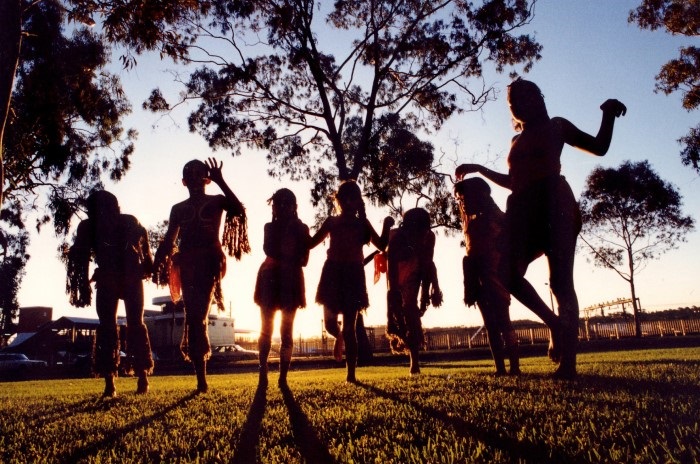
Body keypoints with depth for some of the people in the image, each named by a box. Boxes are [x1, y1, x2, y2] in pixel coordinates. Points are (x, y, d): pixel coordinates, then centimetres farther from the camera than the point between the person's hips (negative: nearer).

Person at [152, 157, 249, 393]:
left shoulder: (216, 201, 9)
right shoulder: (178, 209, 18)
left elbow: (239, 210, -12)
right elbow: (168, 241, 16)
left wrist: (220, 181, -13)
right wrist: (157, 265, 6)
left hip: (209, 261, -3)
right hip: (187, 263, 3)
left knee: (198, 315, -15)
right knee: (193, 316, -1)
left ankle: (202, 379, -13)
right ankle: (201, 378, 4)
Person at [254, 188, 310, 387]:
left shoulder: (301, 229, 8)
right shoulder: (270, 227, 11)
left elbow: (303, 260, -2)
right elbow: (270, 252, -6)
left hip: (291, 282, -1)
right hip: (270, 279, 1)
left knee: (286, 331, 0)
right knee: (266, 328, -4)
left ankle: (283, 377, 2)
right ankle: (263, 373, -1)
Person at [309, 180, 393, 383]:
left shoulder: (362, 223, 11)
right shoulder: (331, 222, 13)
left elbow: (381, 245, 5)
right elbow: (311, 243, 17)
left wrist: (386, 226, -9)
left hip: (353, 274, -1)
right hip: (333, 273, 2)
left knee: (349, 326, -4)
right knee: (330, 322, 0)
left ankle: (351, 374, 1)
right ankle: (339, 338, 39)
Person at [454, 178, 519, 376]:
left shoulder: (495, 217, -1)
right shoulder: (472, 222, 16)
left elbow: (507, 246, -8)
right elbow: (471, 253, 12)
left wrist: (503, 276, -17)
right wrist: (470, 289, 8)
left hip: (494, 276, -6)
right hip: (480, 279, 7)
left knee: (502, 321, -10)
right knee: (491, 324, 4)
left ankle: (514, 367, -8)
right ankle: (500, 368, 5)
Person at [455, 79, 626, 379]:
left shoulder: (555, 126, 13)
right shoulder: (517, 140, 26)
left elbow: (599, 147, 10)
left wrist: (608, 115, -5)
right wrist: (478, 169, 33)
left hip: (553, 201, -6)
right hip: (523, 209, 6)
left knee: (560, 280, -13)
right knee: (508, 274, -11)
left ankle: (568, 362, -15)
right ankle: (556, 324, 6)